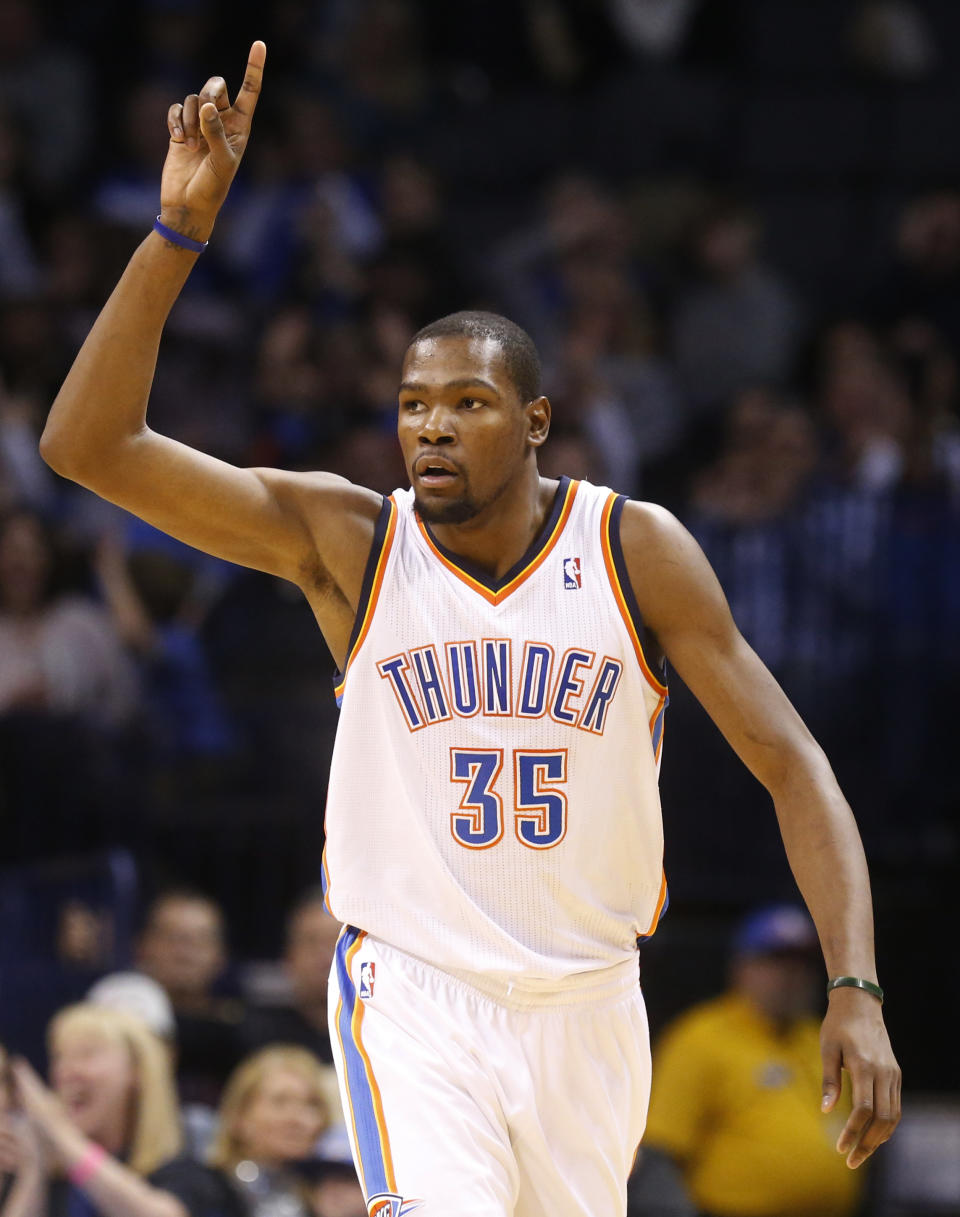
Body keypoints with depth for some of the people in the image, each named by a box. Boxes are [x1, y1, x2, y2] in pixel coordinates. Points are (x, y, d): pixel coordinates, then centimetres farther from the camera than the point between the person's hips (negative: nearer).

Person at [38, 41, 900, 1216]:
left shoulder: (637, 549, -5)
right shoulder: (344, 539, -6)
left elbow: (791, 764, -3)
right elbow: (88, 444, -15)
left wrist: (856, 990, -15)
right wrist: (181, 227, -25)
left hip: (587, 999, 2)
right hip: (411, 992, -2)